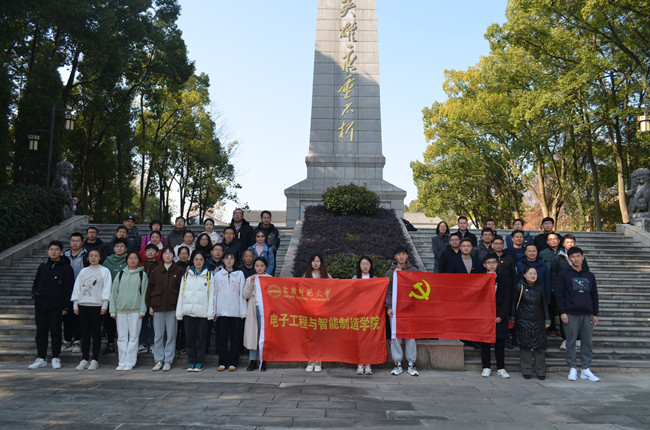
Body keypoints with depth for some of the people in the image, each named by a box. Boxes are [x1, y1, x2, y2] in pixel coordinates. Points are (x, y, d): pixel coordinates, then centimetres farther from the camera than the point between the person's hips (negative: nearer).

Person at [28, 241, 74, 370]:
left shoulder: (66, 268, -2)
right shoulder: (43, 267, 13)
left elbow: (69, 289, -5)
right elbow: (36, 283, 21)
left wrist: (66, 306, -10)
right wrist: (35, 294, 1)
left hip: (56, 306, -4)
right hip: (40, 305, 4)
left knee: (56, 332, 1)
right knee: (41, 332, 8)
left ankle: (55, 358, 11)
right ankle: (41, 358, 17)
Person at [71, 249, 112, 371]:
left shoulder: (104, 271, 4)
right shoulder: (83, 271, 15)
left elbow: (106, 288, -2)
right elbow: (77, 287, 14)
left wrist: (104, 305, -9)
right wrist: (75, 305, 7)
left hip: (97, 305, -3)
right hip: (83, 305, 3)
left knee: (96, 333, 0)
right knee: (85, 333, 5)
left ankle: (95, 360, 6)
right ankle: (84, 359, 12)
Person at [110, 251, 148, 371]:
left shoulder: (142, 274, 5)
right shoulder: (120, 274, 12)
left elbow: (144, 293, 2)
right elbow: (114, 292, 12)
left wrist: (143, 310, -5)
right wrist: (113, 310, 6)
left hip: (135, 310, -2)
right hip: (121, 309, 3)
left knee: (133, 337, -2)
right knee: (122, 337, 5)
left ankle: (130, 362, 4)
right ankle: (121, 362, 12)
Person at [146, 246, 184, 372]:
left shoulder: (179, 271, 2)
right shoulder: (156, 271, 8)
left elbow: (182, 289, 1)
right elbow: (149, 288, 10)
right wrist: (150, 305, 4)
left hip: (173, 307, -2)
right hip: (157, 307, 2)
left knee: (171, 335, 2)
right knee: (158, 336, 6)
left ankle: (168, 361, 11)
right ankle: (159, 360, 16)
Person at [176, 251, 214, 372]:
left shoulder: (208, 276, 6)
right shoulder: (186, 275, 12)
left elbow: (211, 295, 3)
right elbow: (181, 294, 11)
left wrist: (210, 313, -5)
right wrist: (179, 313, 5)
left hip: (202, 312, -2)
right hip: (188, 311, 2)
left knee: (201, 338, 2)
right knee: (189, 338, 4)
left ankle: (200, 362, 12)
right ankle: (191, 362, 15)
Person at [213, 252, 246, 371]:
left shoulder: (240, 274, 7)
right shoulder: (217, 275, 11)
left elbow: (242, 293, 3)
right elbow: (214, 293, 10)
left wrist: (243, 312, -3)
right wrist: (213, 311, 3)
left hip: (236, 311, -1)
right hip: (221, 311, 1)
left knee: (235, 338, 1)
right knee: (222, 338, 3)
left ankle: (232, 363, 10)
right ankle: (222, 362, 12)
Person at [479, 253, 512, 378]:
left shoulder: (505, 279, 7)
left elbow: (507, 300, 1)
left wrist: (501, 316, -8)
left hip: (499, 317, 0)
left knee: (500, 343, 4)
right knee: (484, 342, 5)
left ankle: (501, 368, 15)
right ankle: (486, 367, 15)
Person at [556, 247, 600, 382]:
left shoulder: (590, 275, 14)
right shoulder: (564, 274, 2)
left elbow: (594, 295, 16)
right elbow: (559, 294, -2)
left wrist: (595, 314, 11)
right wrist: (562, 312, -9)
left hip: (588, 314, 4)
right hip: (571, 314, -3)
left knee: (587, 342, 5)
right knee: (571, 342, 0)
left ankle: (585, 369, 13)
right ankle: (573, 368, 8)